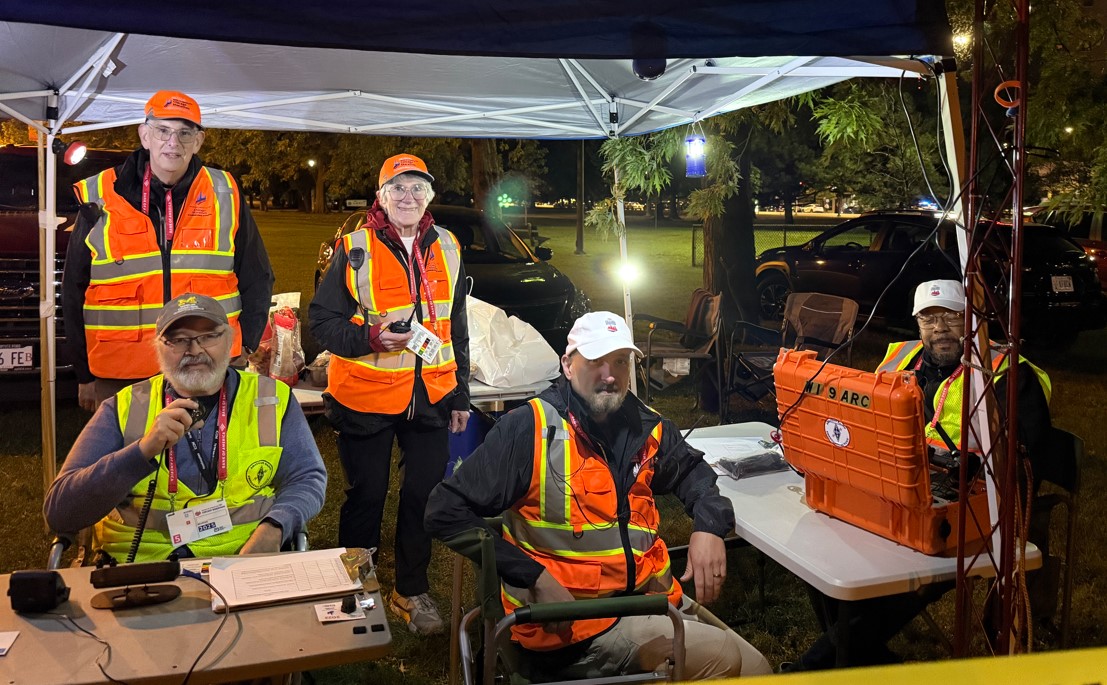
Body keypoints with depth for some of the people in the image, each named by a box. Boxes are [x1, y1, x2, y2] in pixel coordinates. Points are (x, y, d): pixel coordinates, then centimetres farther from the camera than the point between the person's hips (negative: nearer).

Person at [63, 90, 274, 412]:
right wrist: (85, 375, 8)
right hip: (121, 379, 0)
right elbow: (74, 292, 9)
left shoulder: (224, 196, 3)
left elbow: (256, 280, 11)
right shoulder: (101, 200, 2)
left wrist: (242, 349, 2)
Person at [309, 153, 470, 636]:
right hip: (365, 397, -3)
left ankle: (411, 590, 29)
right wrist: (371, 338, -22)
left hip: (431, 396, 4)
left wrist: (460, 395, 15)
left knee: (425, 494, 10)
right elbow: (322, 321, -5)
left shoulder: (446, 248, 8)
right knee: (366, 496, 9)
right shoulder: (354, 249, -5)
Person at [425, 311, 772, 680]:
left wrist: (708, 525, 3)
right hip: (576, 625, -7)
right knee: (725, 659, -18)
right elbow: (446, 512, -14)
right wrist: (536, 578, -20)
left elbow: (691, 468, 25)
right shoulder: (529, 429, -14)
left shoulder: (643, 426, 5)